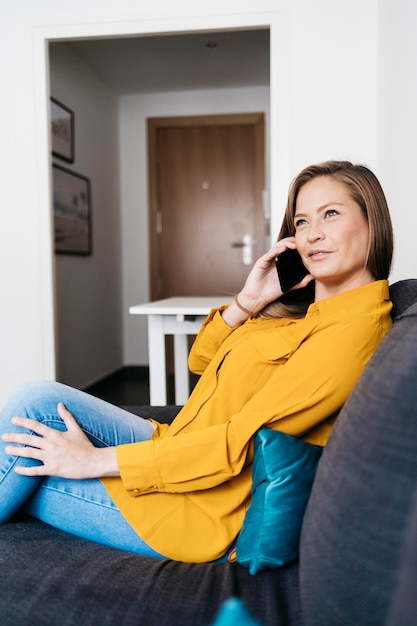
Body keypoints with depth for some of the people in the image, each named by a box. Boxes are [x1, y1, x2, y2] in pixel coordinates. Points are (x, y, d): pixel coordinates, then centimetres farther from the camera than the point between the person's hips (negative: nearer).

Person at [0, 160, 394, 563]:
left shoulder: (353, 327, -18)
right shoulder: (302, 308, 9)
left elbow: (241, 442, -23)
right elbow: (201, 361, 12)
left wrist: (95, 460, -18)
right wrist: (248, 301, -6)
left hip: (207, 513, -8)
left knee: (36, 404, -11)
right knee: (38, 398, 0)